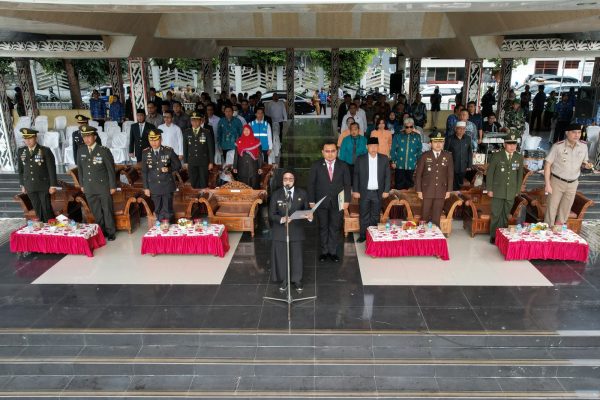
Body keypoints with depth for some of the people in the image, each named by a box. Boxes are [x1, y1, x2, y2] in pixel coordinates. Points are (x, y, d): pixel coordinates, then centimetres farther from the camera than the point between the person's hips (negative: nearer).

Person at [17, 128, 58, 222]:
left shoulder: (45, 151, -8)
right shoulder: (20, 151, 5)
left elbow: (51, 169, -8)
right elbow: (20, 169, 13)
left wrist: (53, 185, -10)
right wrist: (22, 185, 13)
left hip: (43, 186, -4)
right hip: (30, 186, 4)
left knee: (47, 209, 1)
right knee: (37, 209, 9)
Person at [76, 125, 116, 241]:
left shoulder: (104, 150, -10)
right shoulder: (81, 151, 3)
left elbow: (111, 169, -7)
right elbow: (80, 169, 12)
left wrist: (113, 186, -6)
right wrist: (82, 185, 11)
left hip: (103, 187, -4)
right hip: (89, 188, 4)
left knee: (107, 210, 6)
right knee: (96, 212, 12)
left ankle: (110, 232, 20)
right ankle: (101, 231, 26)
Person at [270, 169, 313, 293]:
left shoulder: (302, 193, -3)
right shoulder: (276, 194, -5)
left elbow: (307, 210, -1)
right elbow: (271, 214, -7)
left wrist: (310, 216, -25)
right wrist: (281, 219, -26)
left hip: (296, 230, 0)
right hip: (280, 231, 0)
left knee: (297, 256, 11)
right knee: (281, 256, 11)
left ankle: (297, 280, 30)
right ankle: (284, 280, 31)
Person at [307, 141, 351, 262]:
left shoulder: (343, 166, -1)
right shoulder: (316, 165, -4)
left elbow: (347, 184, 2)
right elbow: (311, 184, -2)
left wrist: (346, 200, -3)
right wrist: (311, 201, -5)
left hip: (337, 202, 1)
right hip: (321, 202, 0)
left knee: (335, 227, 8)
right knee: (323, 227, 10)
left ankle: (333, 251, 20)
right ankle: (324, 251, 22)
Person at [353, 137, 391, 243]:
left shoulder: (384, 159, 1)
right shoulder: (360, 159, -2)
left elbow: (387, 176, 3)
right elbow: (356, 176, 1)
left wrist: (386, 190, -2)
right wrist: (355, 191, -4)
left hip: (378, 193, 1)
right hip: (364, 192, -1)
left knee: (375, 216, 9)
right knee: (364, 215, 6)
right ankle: (363, 235, 15)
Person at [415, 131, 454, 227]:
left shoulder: (448, 156, 4)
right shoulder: (425, 156, -1)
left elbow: (450, 174, 6)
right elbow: (418, 174, 0)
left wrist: (449, 190, 2)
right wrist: (419, 190, -4)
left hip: (441, 191, 1)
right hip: (427, 191, -1)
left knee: (436, 217, 5)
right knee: (425, 216, 3)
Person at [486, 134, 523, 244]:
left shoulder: (519, 158, 6)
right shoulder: (497, 156, -3)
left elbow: (520, 175, 12)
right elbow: (489, 173, -1)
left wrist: (517, 190, 8)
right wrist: (489, 189, -4)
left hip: (511, 192, 3)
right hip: (498, 191, -2)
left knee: (506, 215, 9)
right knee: (496, 214, 0)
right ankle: (493, 236, 10)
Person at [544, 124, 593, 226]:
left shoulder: (584, 146, -2)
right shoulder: (558, 146, -16)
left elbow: (584, 162, 12)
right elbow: (547, 164, -13)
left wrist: (587, 165, -14)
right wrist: (547, 184, -17)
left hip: (573, 184, 4)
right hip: (557, 182, -4)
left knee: (565, 210, 15)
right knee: (551, 208, 2)